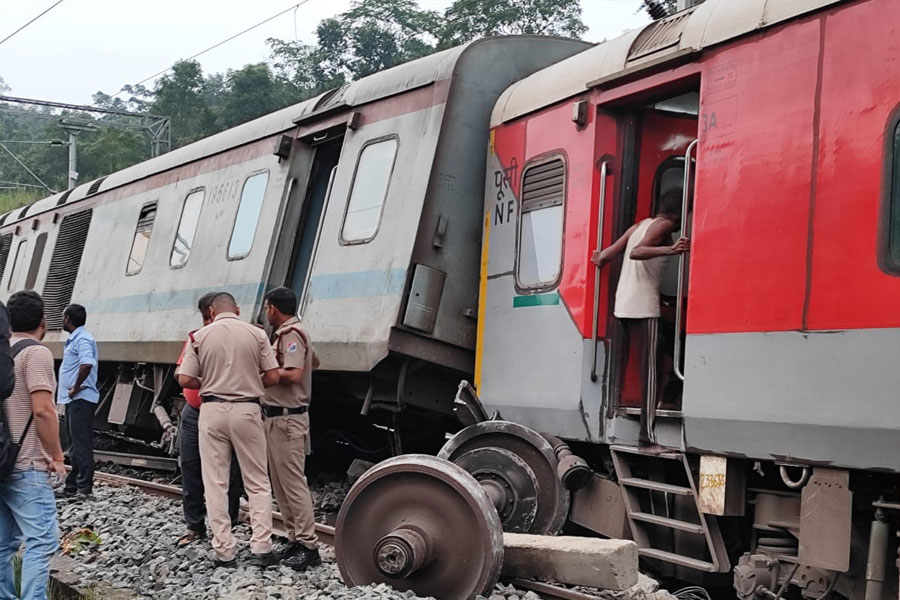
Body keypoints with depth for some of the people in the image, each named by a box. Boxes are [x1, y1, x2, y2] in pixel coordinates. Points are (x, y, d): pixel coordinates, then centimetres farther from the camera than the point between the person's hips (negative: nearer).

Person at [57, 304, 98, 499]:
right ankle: (72, 486, 23)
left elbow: (86, 364, -32)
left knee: (81, 445, -9)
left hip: (81, 400, -11)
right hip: (73, 400, 11)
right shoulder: (74, 339, 18)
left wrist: (76, 388, -22)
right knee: (75, 444, 15)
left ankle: (84, 487, -7)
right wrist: (69, 391, 15)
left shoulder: (82, 339, -15)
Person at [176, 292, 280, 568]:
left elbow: (185, 379, -3)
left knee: (215, 484, 6)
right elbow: (273, 377, -2)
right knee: (257, 483, 8)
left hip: (212, 410, 0)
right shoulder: (256, 334, -1)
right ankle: (261, 548, 2)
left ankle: (224, 552, 6)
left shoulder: (201, 336, 0)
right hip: (247, 410, 0)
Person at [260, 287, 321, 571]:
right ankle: (295, 539, 19)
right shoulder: (290, 333, 16)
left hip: (287, 419, -11)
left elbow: (293, 375, -25)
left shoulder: (290, 335, -14)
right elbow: (314, 362, 32)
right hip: (277, 418, 11)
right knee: (280, 484, 14)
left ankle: (308, 547, -9)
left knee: (294, 483, -10)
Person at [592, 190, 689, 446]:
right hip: (644, 306, -8)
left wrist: (600, 259, 39)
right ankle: (647, 432, -14)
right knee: (649, 367, -9)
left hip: (623, 305, 8)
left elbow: (605, 255, 16)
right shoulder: (665, 225, -3)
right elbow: (636, 252, -20)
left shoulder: (640, 225, 20)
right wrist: (671, 250, -34)